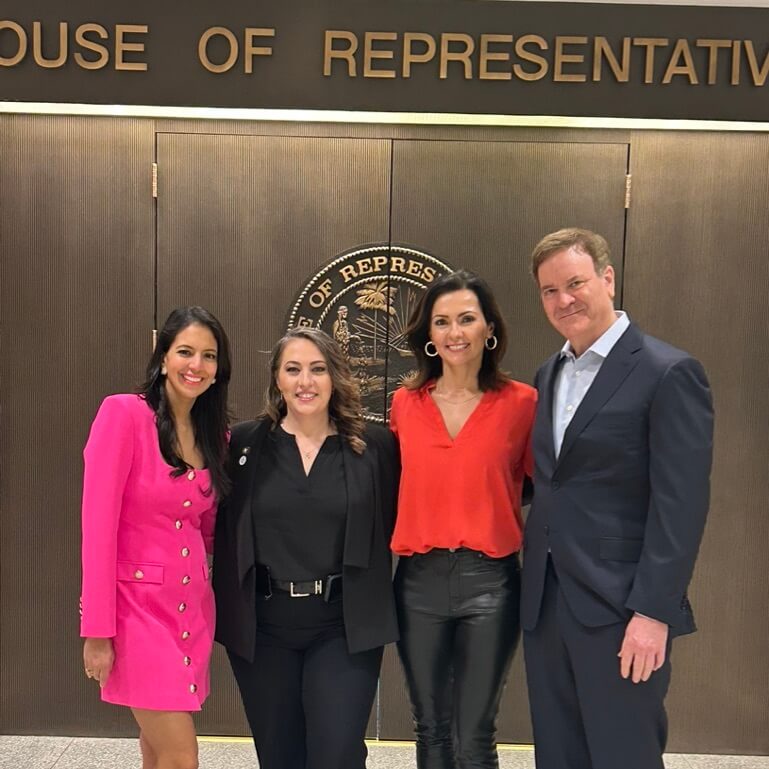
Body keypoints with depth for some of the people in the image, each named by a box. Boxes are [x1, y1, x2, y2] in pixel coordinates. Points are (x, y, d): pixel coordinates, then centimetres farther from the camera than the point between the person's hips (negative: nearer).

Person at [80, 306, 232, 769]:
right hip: (137, 604, -6)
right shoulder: (123, 413, -13)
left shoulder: (215, 434, 6)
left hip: (193, 606, 6)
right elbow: (98, 526, -15)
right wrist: (97, 631, -15)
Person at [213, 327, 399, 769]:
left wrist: (375, 605, -4)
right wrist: (229, 615, -3)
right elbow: (225, 534, 3)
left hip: (344, 626, -1)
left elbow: (391, 526, 1)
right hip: (263, 625, 2)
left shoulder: (375, 445, -2)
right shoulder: (244, 443, 0)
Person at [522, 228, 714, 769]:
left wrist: (654, 611, -18)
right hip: (545, 601, 7)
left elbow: (681, 504, -14)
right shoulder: (549, 374, 12)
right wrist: (535, 586, 9)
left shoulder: (669, 373, -10)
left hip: (619, 605, -6)